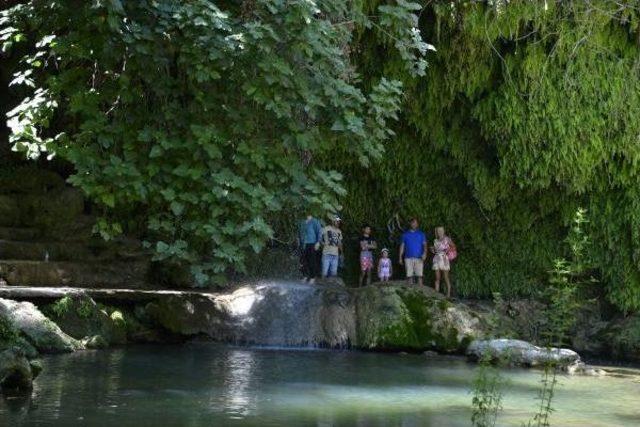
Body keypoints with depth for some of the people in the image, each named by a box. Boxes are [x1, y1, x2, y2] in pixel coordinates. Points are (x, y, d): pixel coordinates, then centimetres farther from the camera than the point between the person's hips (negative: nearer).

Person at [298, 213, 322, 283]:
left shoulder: (315, 222, -5)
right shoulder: (302, 222, 13)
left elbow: (319, 232, -8)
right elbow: (299, 232, 24)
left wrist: (318, 242, -14)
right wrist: (299, 241, 19)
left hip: (312, 244, -5)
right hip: (303, 244, 5)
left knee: (312, 261, -4)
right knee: (304, 260, 5)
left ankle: (313, 277, 4)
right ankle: (305, 276, 16)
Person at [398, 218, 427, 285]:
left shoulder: (421, 234, 12)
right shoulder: (405, 234, 14)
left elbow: (424, 244, 3)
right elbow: (402, 246, 14)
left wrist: (425, 253, -16)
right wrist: (400, 257, 7)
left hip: (419, 258, -1)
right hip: (408, 257, 1)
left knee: (419, 275, -9)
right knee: (409, 275, -2)